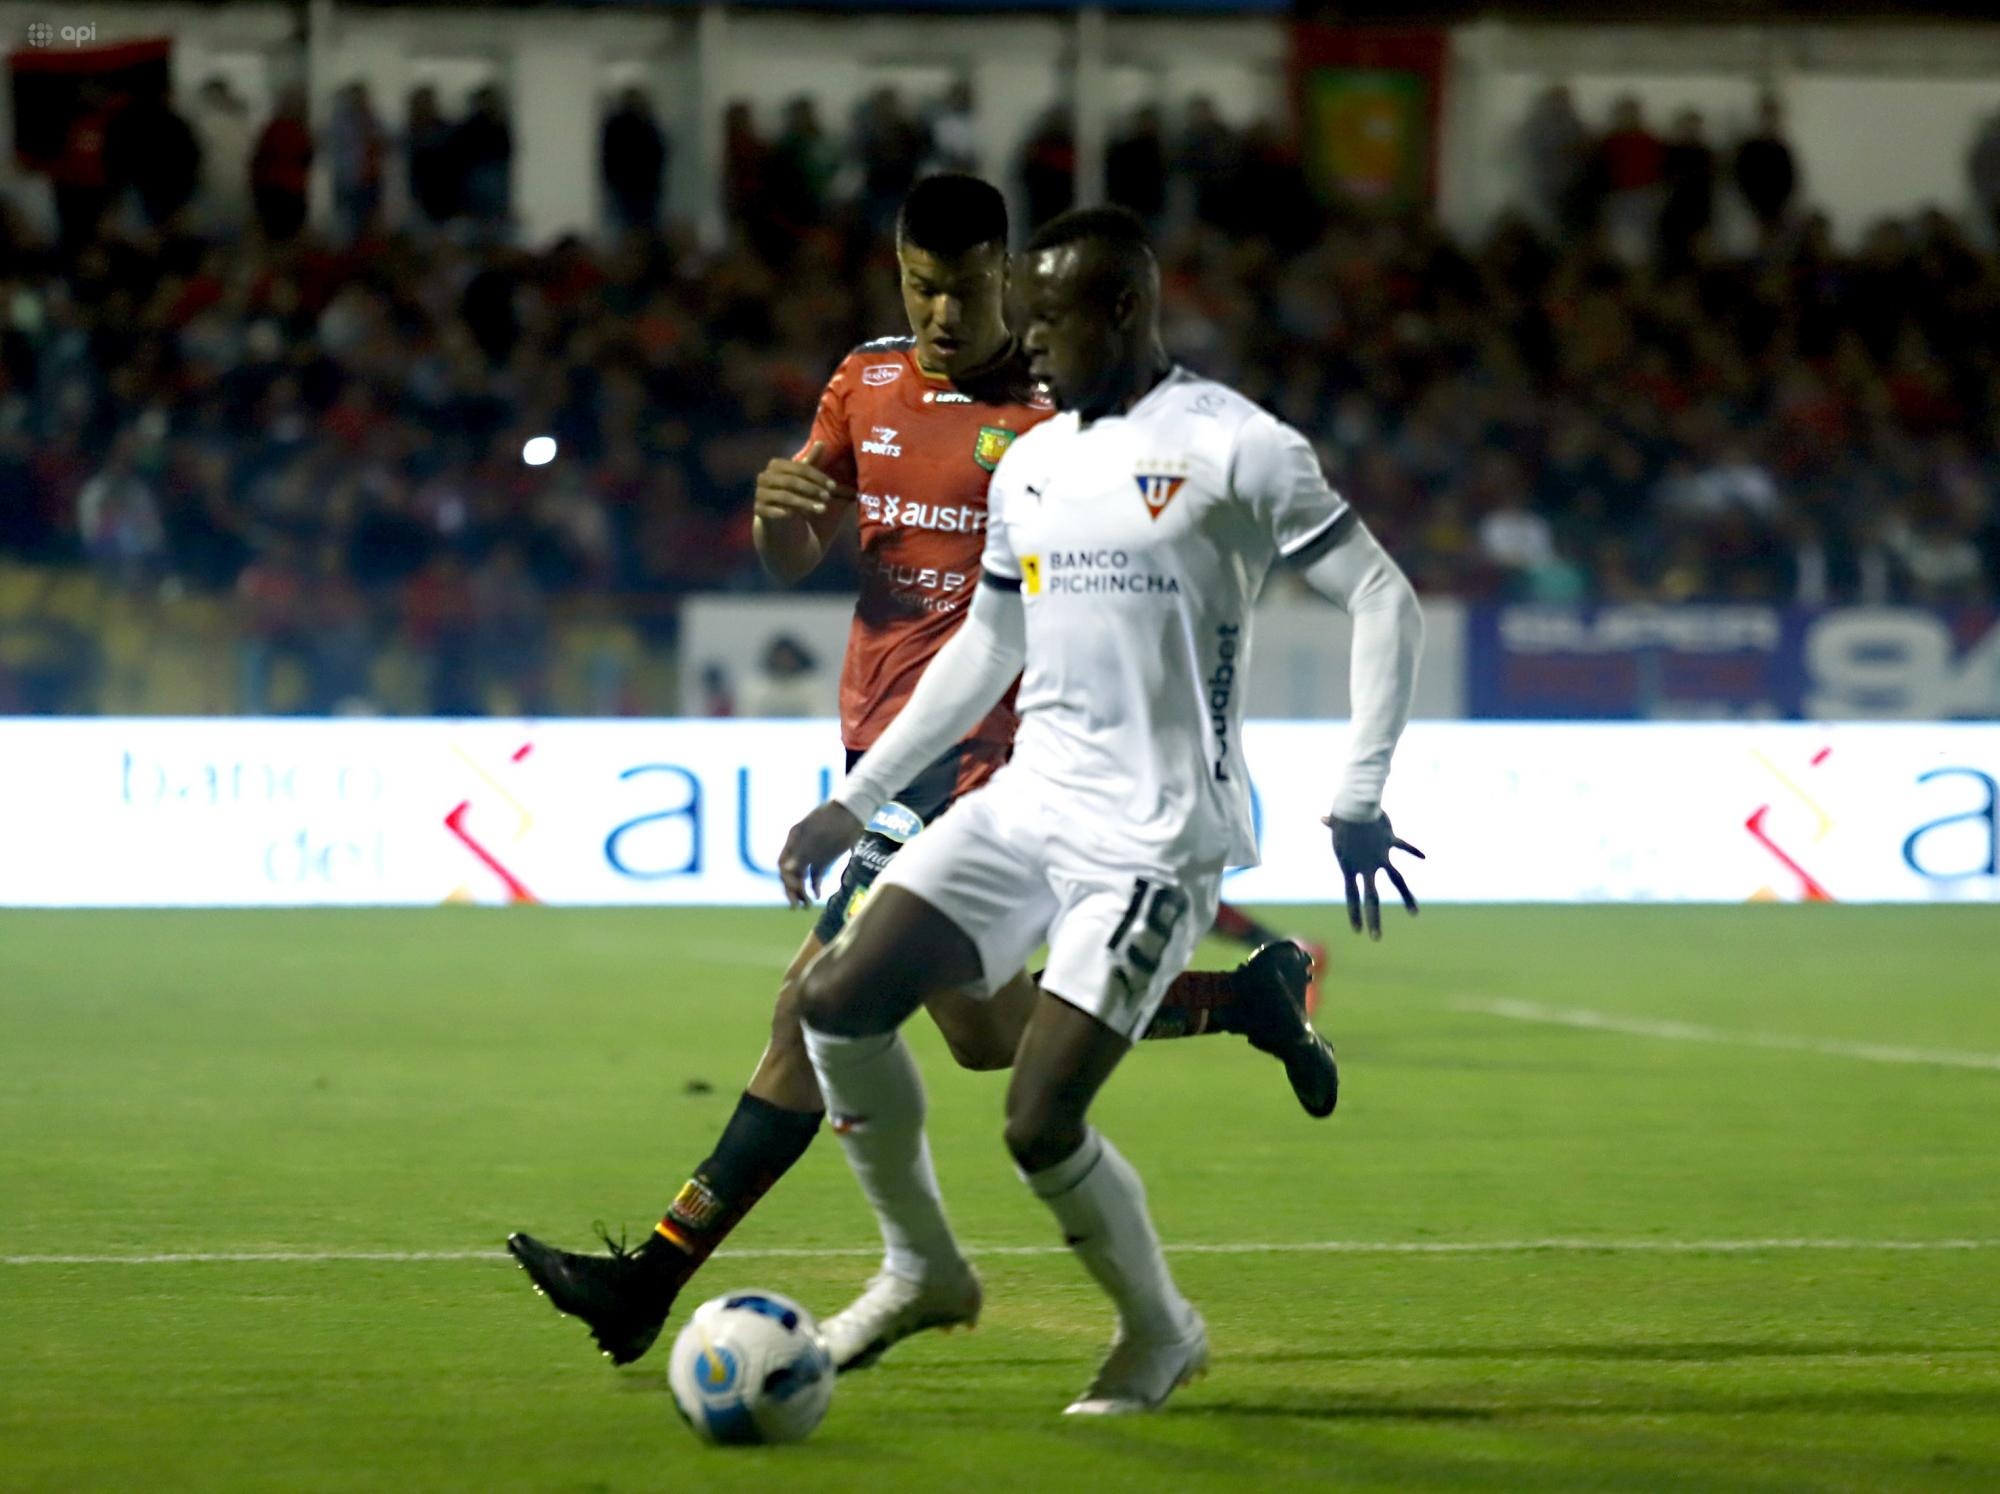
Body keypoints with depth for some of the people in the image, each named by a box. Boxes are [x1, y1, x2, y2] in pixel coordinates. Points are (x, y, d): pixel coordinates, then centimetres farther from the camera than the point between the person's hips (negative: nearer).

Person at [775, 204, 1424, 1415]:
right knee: (838, 1001, -9)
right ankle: (925, 1261, 11)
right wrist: (856, 801, 21)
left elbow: (1385, 603, -8)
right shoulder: (1030, 465, 13)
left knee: (1041, 1124, -13)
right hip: (1027, 805, 7)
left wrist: (1360, 800, -15)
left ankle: (1161, 1334, 13)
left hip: (1153, 838, -7)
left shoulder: (1236, 451, -9)